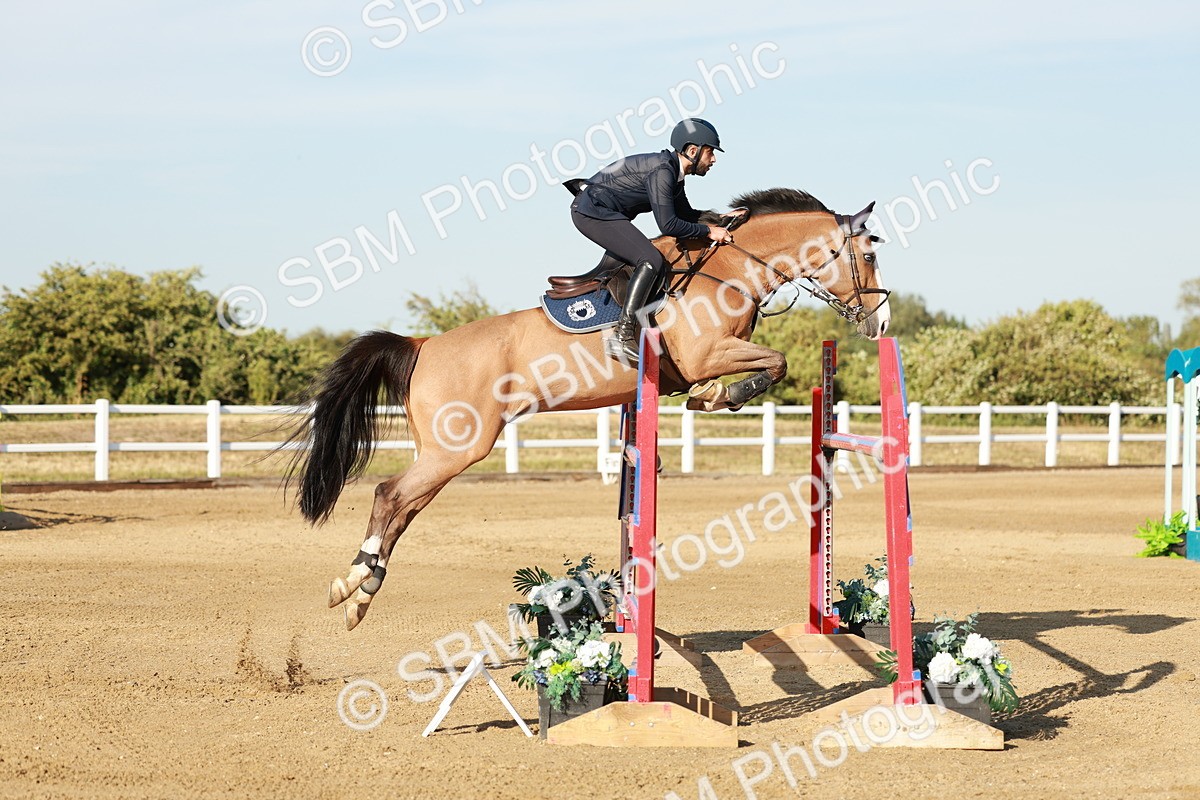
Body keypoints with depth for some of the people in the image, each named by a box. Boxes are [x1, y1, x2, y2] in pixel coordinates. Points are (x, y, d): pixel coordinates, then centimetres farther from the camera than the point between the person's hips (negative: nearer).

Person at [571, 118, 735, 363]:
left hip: (601, 213, 11)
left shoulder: (673, 172, 12)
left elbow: (686, 215, 24)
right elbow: (668, 225, -24)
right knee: (651, 261, -21)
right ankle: (622, 336, -28)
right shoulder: (661, 171, -20)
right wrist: (709, 231, -16)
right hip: (594, 212, -11)